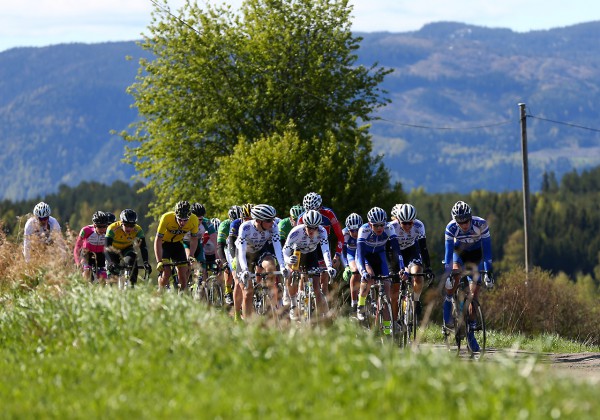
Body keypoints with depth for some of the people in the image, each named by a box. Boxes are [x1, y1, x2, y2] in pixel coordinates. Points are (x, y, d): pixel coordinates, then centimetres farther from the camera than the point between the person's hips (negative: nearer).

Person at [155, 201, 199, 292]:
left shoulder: (194, 220, -25)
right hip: (164, 243, -3)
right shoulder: (166, 218, -34)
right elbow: (158, 240, -28)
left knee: (183, 273, -9)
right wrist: (159, 262, -36)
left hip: (177, 243, 3)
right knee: (166, 272, -18)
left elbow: (194, 240, -9)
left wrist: (191, 256, -24)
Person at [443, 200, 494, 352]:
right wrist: (447, 274, -38)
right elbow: (448, 252, -30)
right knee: (455, 275, -32)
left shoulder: (481, 224, -31)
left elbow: (487, 249, -29)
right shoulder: (451, 228, -30)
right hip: (459, 252, 0)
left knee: (474, 293, -9)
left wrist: (488, 272, -35)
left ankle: (470, 332, -1)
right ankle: (448, 305, -10)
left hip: (475, 254, 0)